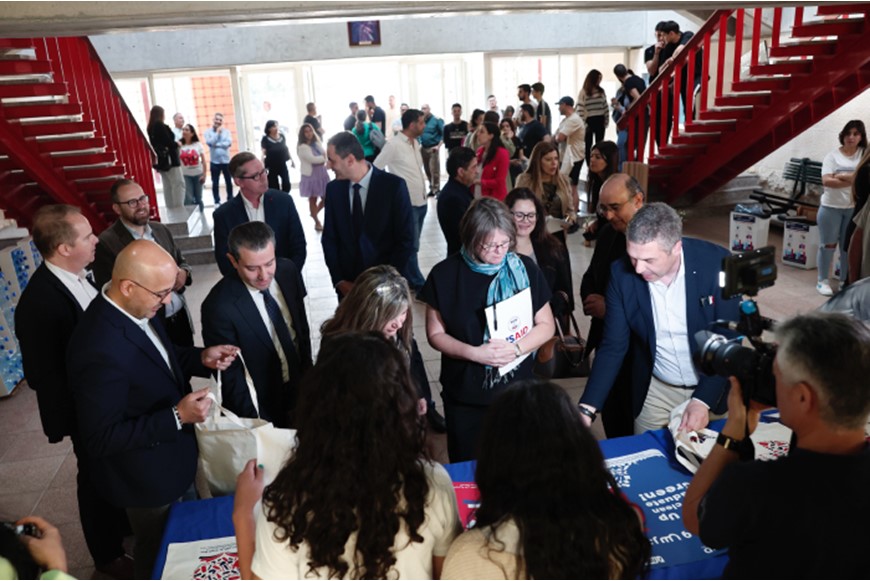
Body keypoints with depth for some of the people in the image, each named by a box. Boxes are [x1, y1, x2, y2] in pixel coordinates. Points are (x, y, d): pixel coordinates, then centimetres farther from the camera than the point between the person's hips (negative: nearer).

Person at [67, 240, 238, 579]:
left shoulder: (136, 309, -10)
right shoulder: (101, 350, -37)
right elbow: (100, 438, -30)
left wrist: (201, 359, -9)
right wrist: (177, 417, -33)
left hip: (174, 458, 8)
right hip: (148, 476, -8)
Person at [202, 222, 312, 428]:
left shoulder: (288, 271, -12)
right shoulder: (218, 306, -28)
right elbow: (231, 377, -19)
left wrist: (308, 370, 6)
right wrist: (260, 424, -17)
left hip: (301, 385, 5)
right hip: (262, 403, -5)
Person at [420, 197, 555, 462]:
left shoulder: (524, 269, -5)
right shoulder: (445, 274, -8)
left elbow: (546, 326, 1)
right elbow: (436, 334, -3)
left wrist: (515, 348, -17)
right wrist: (474, 353, -18)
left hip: (516, 390, 1)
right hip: (464, 395, 0)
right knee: (466, 467, 14)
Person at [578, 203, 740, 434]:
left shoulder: (716, 263, -21)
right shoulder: (622, 274, -17)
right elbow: (613, 346, -11)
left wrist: (703, 400, -22)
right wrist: (587, 409, -20)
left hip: (712, 388, -1)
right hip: (655, 392, 1)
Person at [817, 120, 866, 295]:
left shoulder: (865, 154, 2)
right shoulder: (832, 156, -3)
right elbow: (826, 181, -16)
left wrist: (839, 176, -17)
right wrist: (852, 180, -20)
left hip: (854, 208, 2)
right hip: (831, 207, -2)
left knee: (849, 246, 10)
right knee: (828, 245, 6)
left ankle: (846, 281, 22)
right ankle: (823, 281, 16)